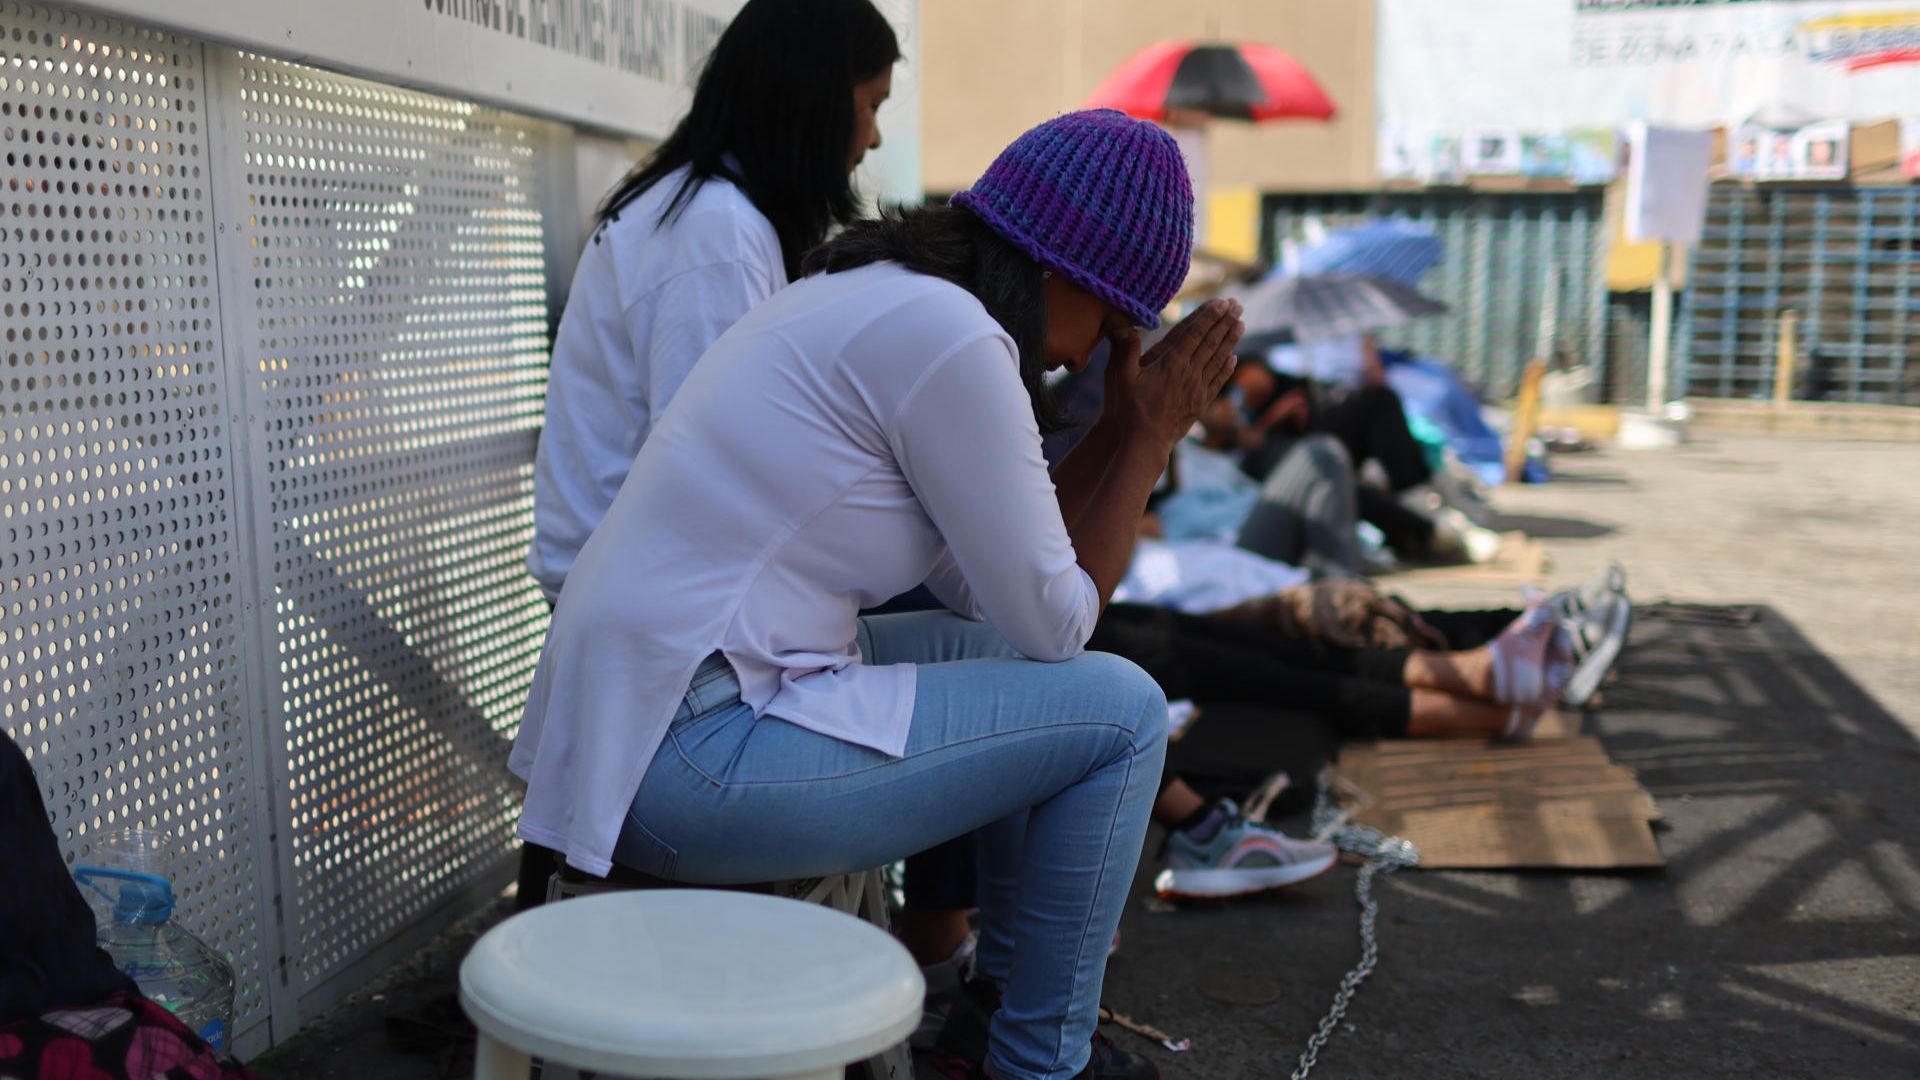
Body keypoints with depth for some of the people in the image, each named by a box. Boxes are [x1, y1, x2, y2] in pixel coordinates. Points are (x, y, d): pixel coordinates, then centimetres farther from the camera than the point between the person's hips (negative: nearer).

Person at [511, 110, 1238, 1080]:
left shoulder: (871, 302, 14)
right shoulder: (950, 337, -16)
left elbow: (982, 591, 16)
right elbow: (1054, 623, -8)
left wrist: (1126, 427, 13)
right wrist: (1152, 439, 2)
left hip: (632, 722, 10)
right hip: (695, 765, -10)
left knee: (1006, 659, 24)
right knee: (1118, 710, -3)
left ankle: (1010, 979, 36)